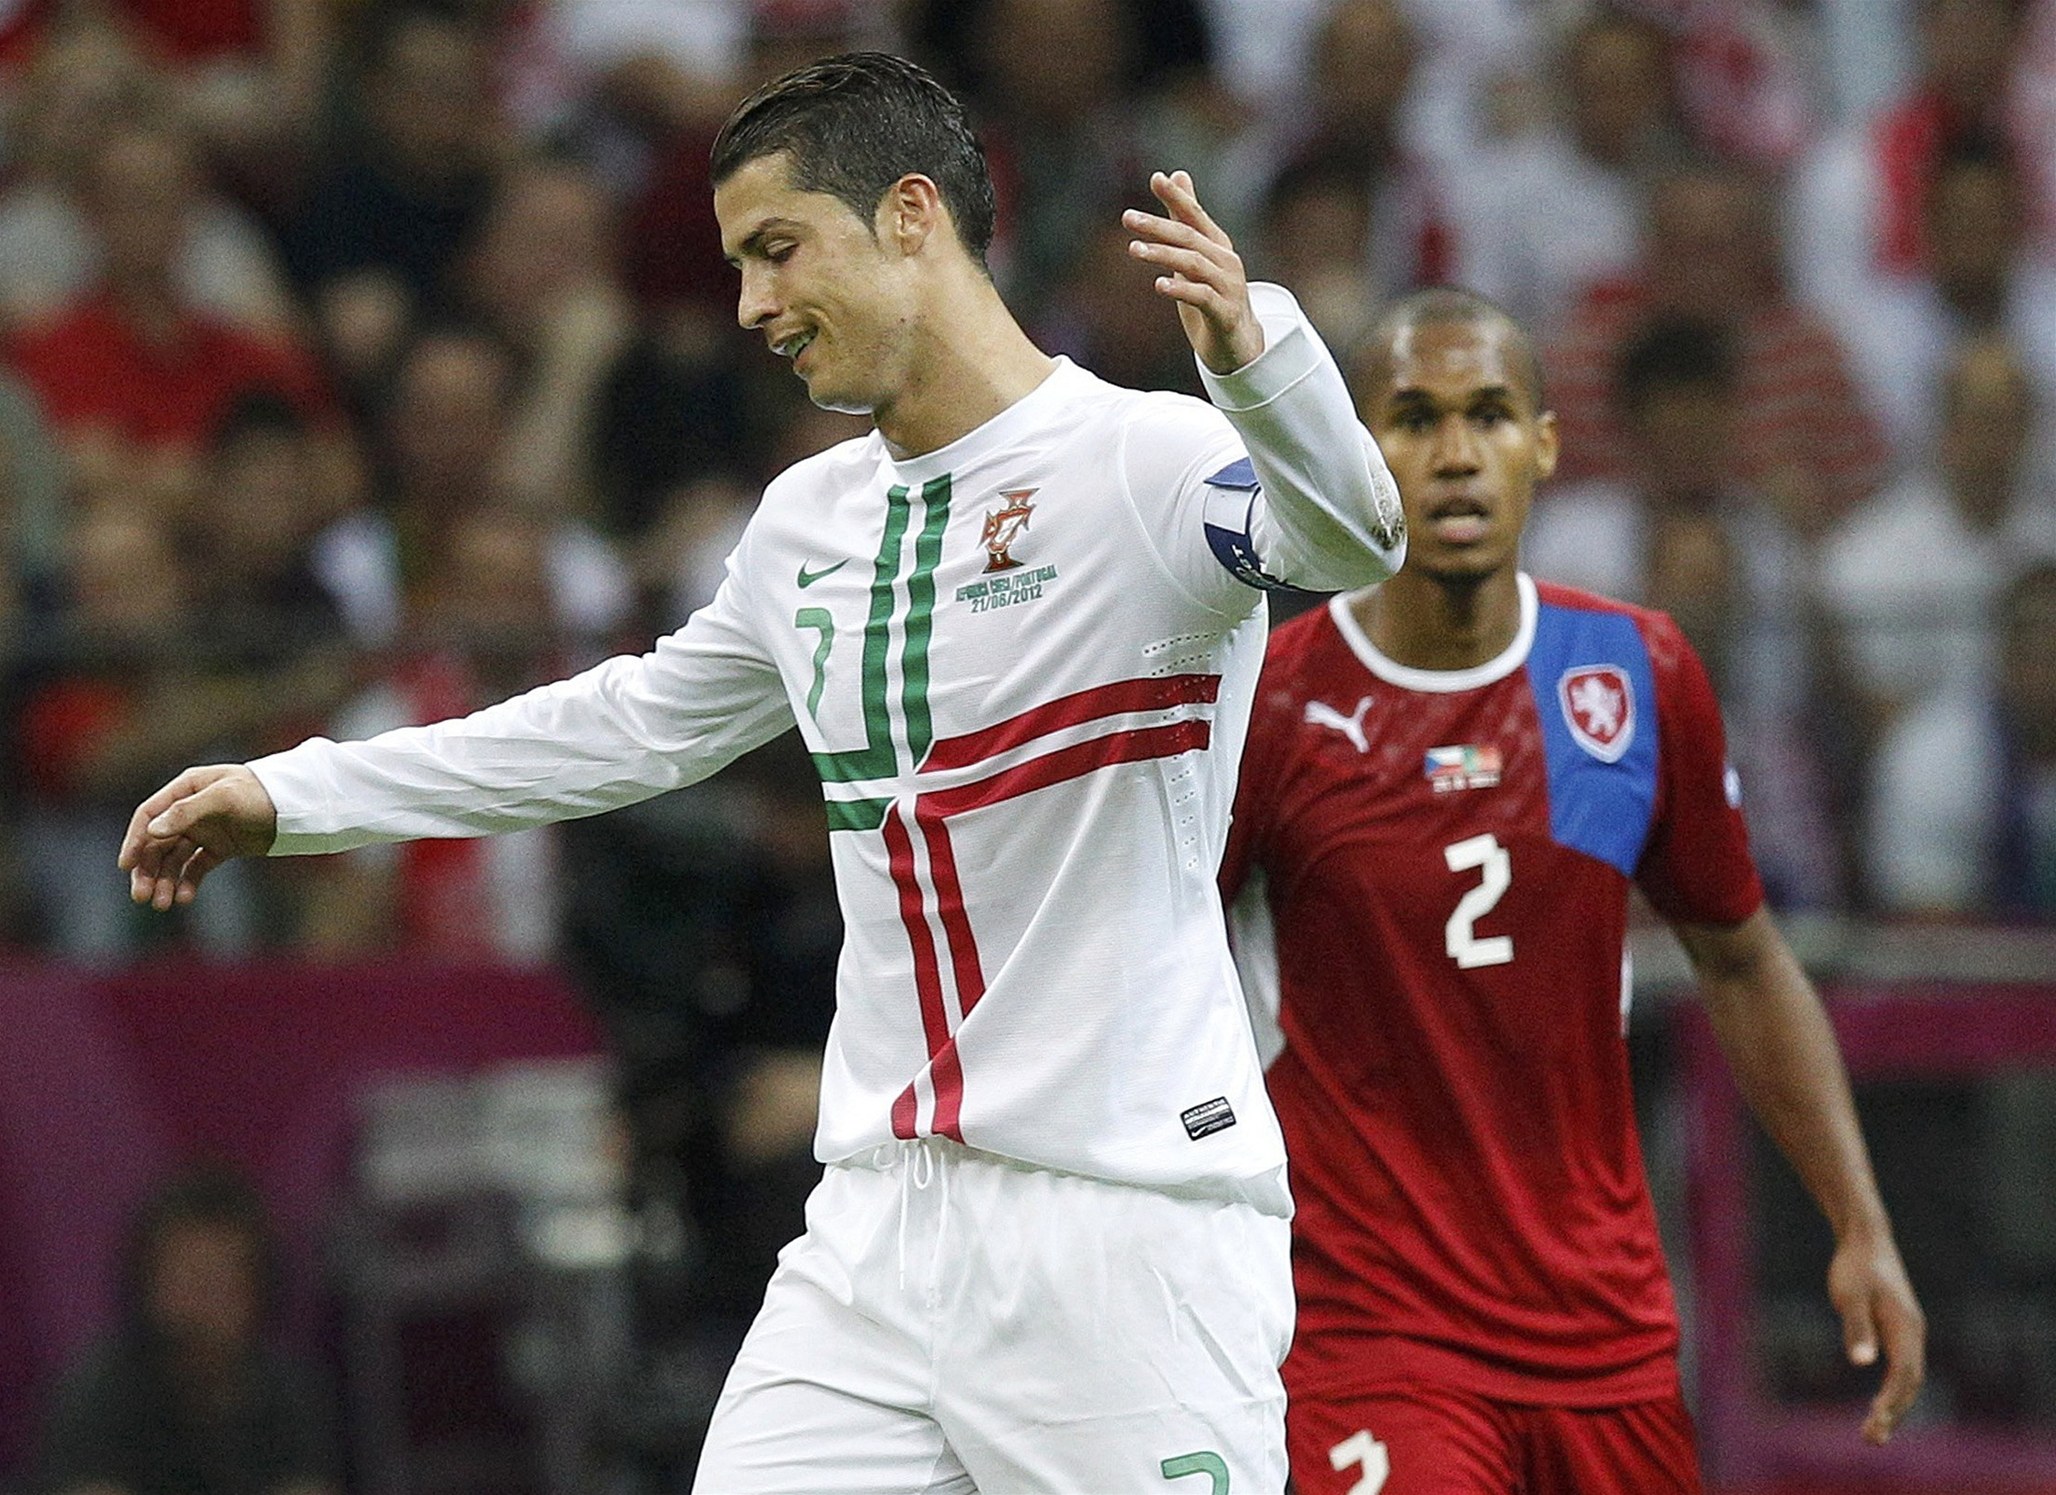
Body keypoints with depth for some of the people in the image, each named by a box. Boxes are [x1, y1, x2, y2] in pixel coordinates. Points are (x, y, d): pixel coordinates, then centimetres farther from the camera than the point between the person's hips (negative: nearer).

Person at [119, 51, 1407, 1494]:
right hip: (881, 1225, 6)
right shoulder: (809, 519, 14)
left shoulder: (1148, 462, -8)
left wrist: (1252, 351, -50)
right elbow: (640, 722, 30)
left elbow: (1350, 539, -28)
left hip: (1127, 1226, -6)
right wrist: (290, 794, 33)